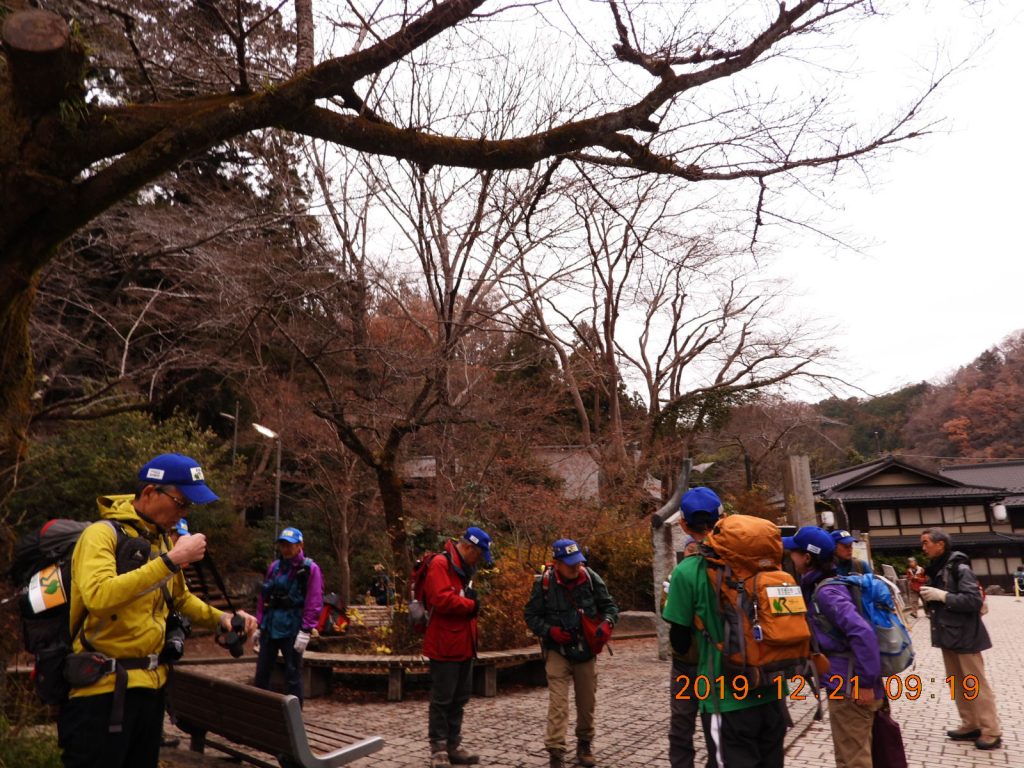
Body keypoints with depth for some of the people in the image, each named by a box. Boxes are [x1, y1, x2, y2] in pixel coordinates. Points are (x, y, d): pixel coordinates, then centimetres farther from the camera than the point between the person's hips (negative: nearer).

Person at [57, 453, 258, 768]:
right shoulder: (103, 533, -13)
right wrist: (171, 561, -28)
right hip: (103, 688, -8)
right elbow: (98, 596, -31)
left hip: (150, 683, 8)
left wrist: (220, 618, 6)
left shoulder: (162, 539, 10)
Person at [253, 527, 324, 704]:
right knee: (262, 672, 11)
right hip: (270, 627, 6)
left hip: (292, 629, -6)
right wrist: (258, 626, 13)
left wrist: (305, 631, -17)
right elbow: (263, 598, 15)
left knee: (292, 675, 1)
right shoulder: (274, 567, 10)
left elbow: (314, 603, -12)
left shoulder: (310, 569, -8)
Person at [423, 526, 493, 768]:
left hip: (463, 645, 10)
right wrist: (471, 605, -15)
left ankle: (453, 747, 26)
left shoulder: (464, 567, 15)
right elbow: (441, 599, -28)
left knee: (459, 699, 15)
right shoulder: (440, 564, -16)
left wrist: (473, 605, 3)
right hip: (445, 646, -10)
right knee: (442, 700, 1)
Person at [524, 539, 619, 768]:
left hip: (586, 651, 3)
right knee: (558, 703, -10)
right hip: (558, 651, -3)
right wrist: (550, 631, -20)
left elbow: (610, 605, 1)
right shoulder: (544, 583, -15)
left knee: (587, 702, 14)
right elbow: (531, 616, -5)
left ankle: (585, 745, 35)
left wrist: (607, 623, -20)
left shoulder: (590, 578, -10)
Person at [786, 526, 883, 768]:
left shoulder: (825, 592, -20)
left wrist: (865, 682, -24)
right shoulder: (817, 586, 8)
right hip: (847, 683, 9)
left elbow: (862, 633, -30)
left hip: (849, 687, -9)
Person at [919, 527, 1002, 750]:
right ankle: (970, 725, 24)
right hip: (947, 634, 8)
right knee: (958, 683, 14)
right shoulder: (935, 569, 8)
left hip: (965, 635, -8)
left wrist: (942, 595, -25)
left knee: (976, 684, 1)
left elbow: (974, 600, -22)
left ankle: (991, 731, 10)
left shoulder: (959, 568, -15)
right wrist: (923, 591, -1)